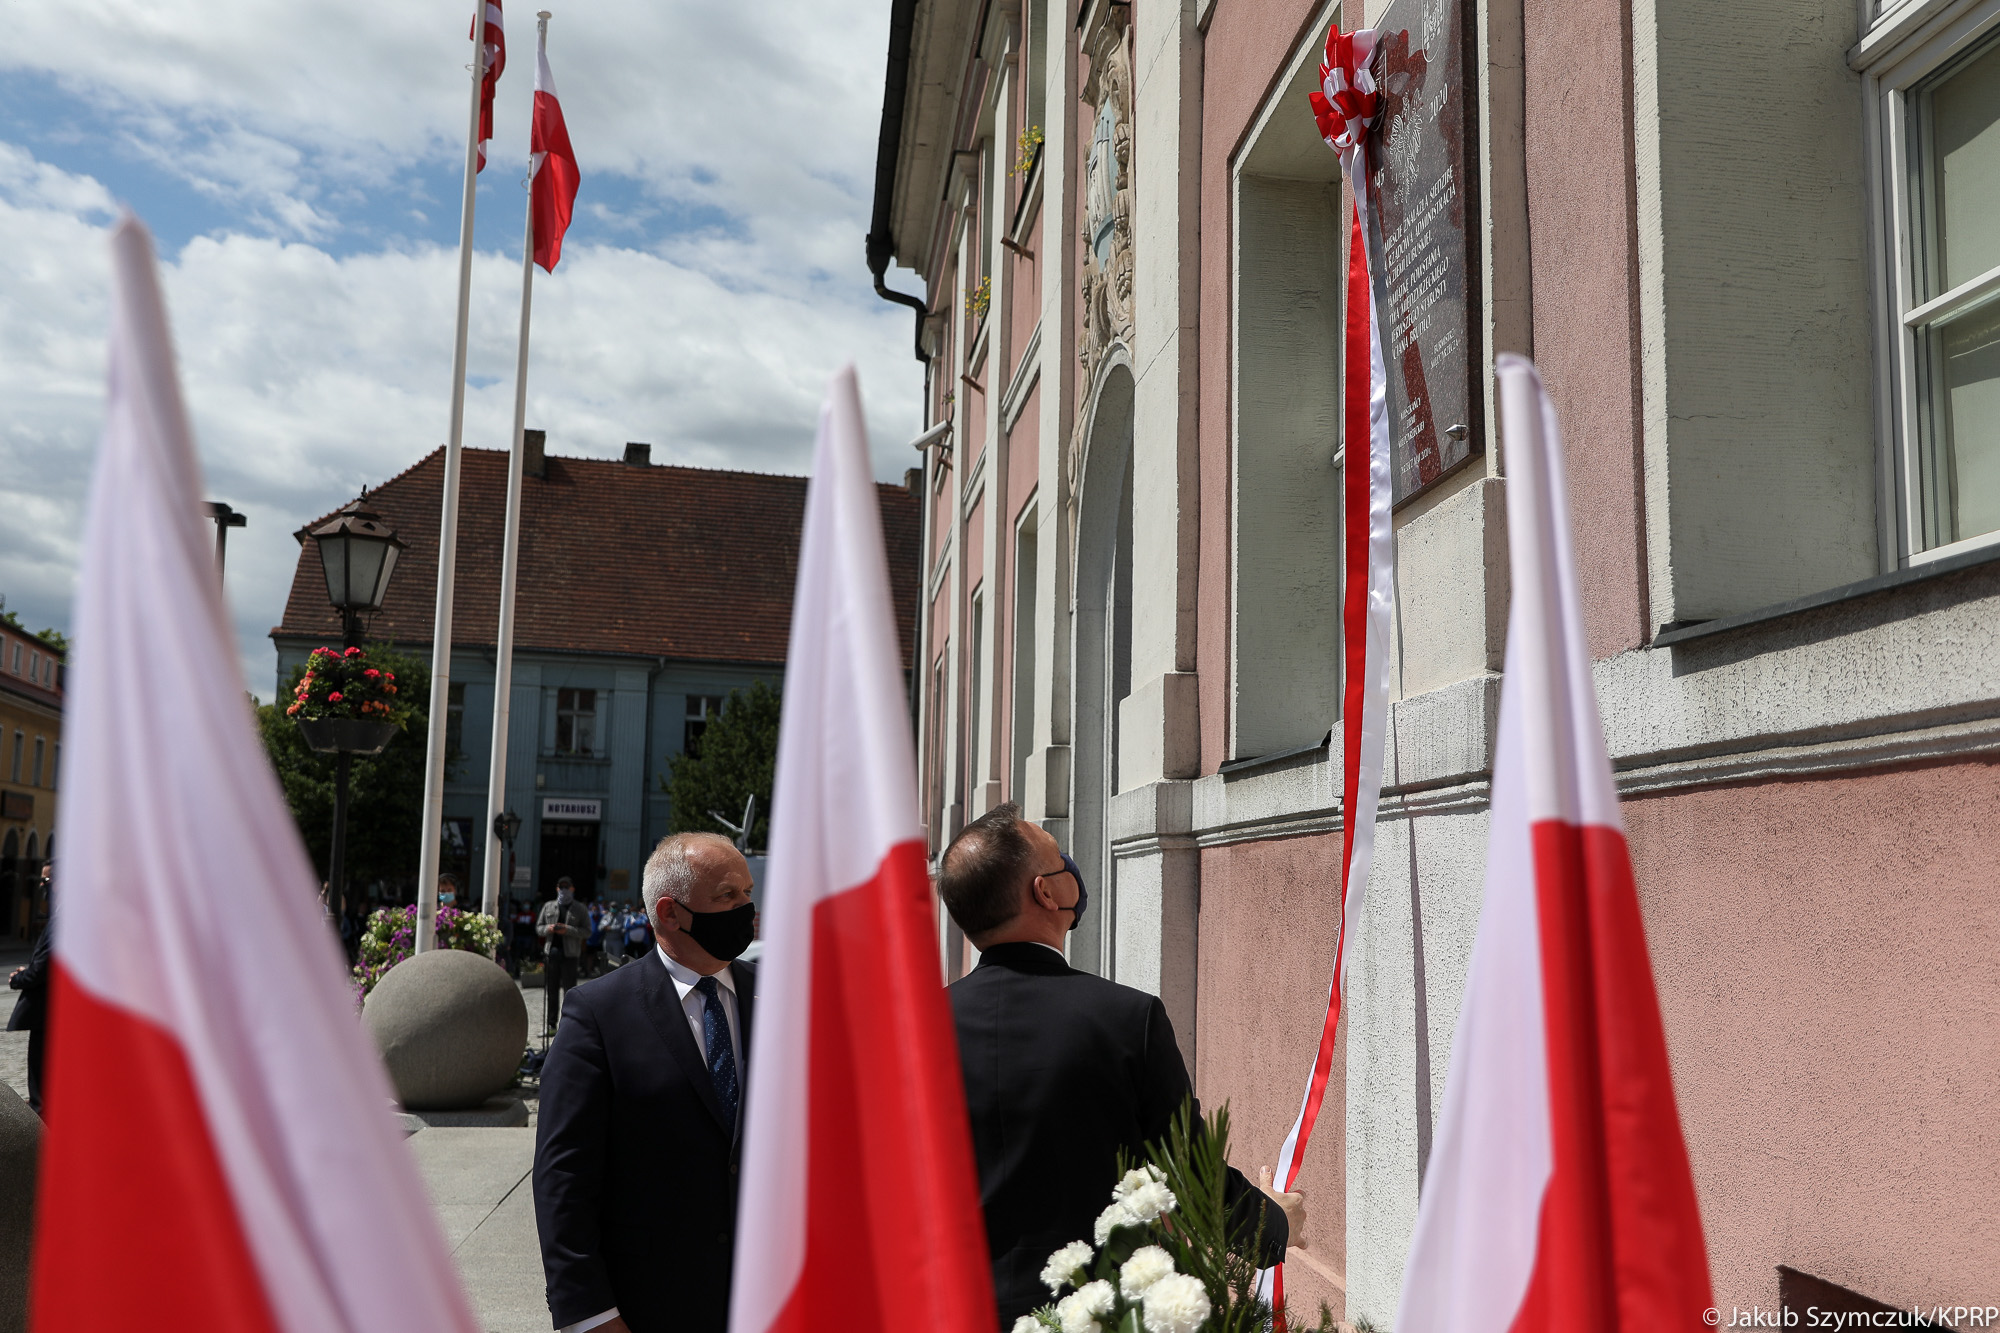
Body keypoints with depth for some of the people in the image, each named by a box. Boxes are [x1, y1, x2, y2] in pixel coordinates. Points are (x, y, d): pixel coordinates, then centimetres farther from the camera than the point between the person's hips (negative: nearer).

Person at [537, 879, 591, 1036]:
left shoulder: (579, 909, 5)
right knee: (551, 990, 6)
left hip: (569, 954, -3)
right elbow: (538, 928, 18)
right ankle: (551, 1024, 13)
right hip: (551, 951, 3)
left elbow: (587, 931, 0)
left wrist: (568, 930, -14)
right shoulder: (548, 906, 16)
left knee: (569, 990, -4)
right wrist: (547, 929, -5)